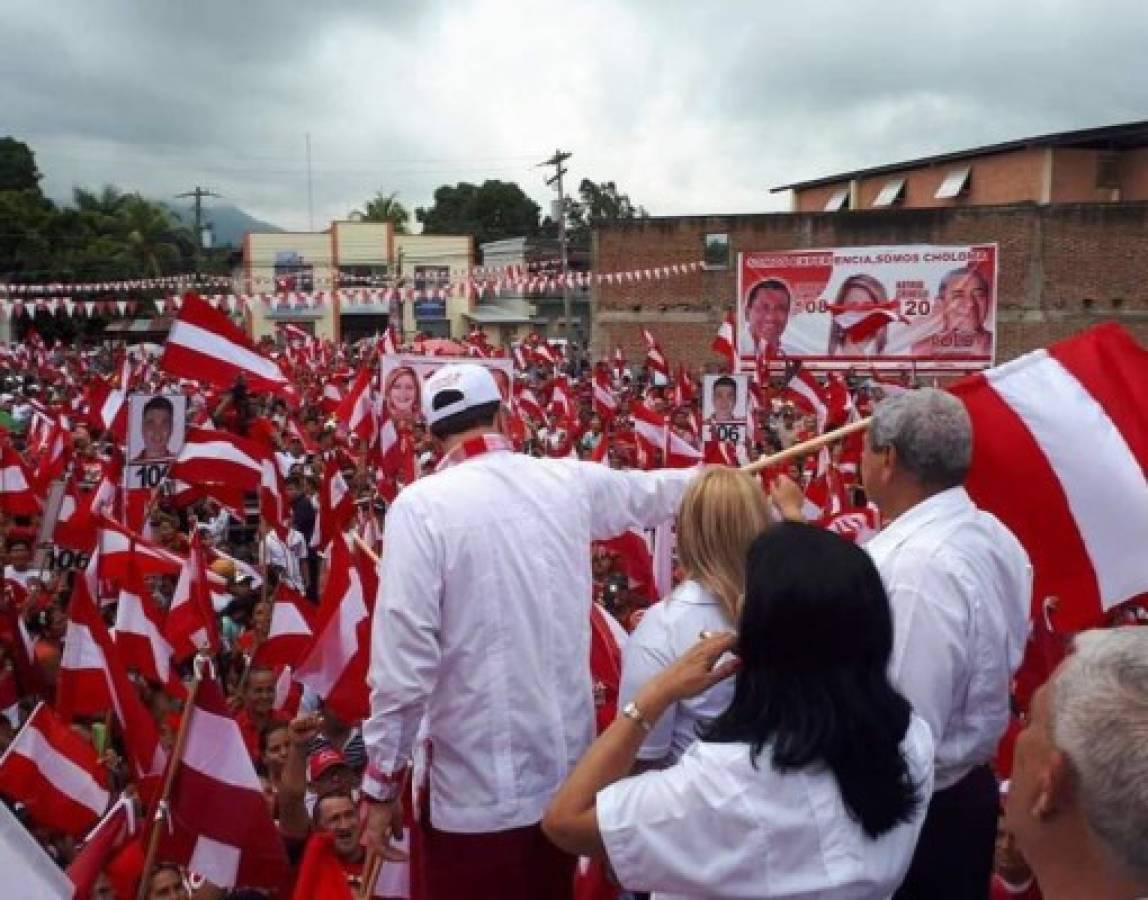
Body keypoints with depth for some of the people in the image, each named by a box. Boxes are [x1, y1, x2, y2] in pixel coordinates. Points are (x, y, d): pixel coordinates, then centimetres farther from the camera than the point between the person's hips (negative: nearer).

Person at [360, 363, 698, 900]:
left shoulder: (422, 504, -13)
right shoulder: (567, 481, 1)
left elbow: (403, 656, -16)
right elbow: (653, 492, 20)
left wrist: (382, 785, -6)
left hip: (478, 787, -4)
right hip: (568, 772, 4)